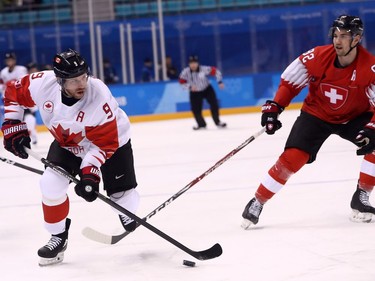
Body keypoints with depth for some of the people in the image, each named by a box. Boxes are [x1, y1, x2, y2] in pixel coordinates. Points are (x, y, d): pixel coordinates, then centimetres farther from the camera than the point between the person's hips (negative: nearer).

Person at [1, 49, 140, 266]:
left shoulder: (99, 97, -38)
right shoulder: (42, 84, -29)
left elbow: (104, 143, -32)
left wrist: (90, 172, -39)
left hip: (112, 139, -3)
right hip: (66, 142, 3)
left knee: (121, 192, -3)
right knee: (51, 184, -14)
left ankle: (128, 215, 36)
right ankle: (58, 237, 5)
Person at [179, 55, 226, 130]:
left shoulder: (204, 69, -26)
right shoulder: (186, 72, -22)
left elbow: (215, 71, -16)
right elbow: (181, 81, -13)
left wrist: (220, 82, -18)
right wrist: (190, 86, -26)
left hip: (207, 89, -1)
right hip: (195, 92, 1)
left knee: (214, 105, -7)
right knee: (195, 109, -5)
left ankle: (217, 122, 10)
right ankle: (201, 124, 17)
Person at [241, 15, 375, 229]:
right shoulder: (317, 57, -22)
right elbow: (290, 82, -8)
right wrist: (274, 107, -17)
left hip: (355, 116, 1)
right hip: (316, 113, -1)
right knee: (293, 157, -16)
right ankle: (257, 202, -2)